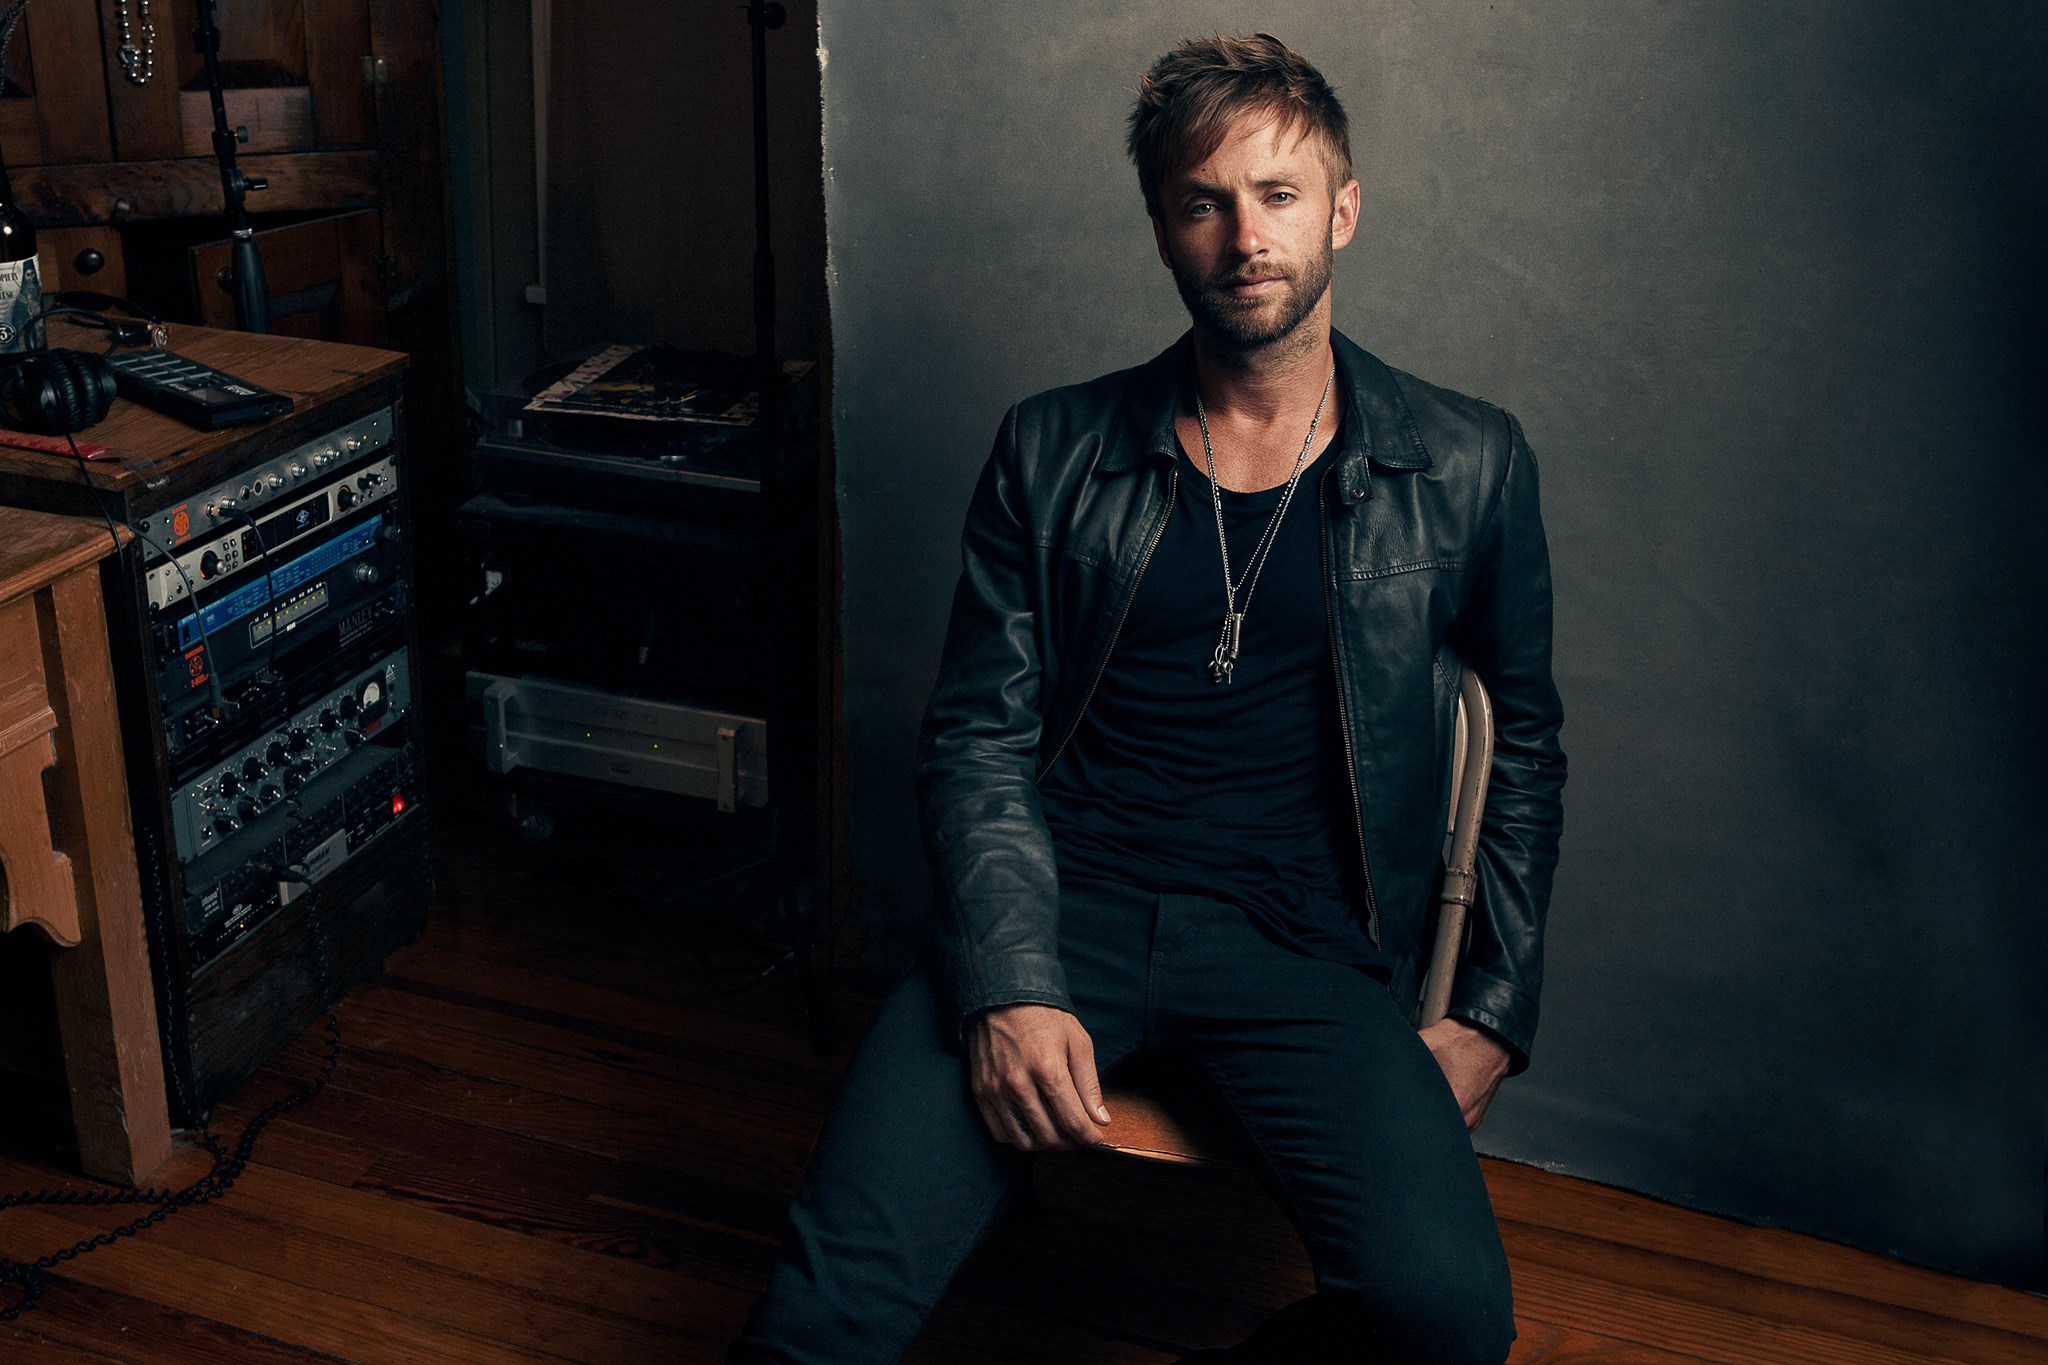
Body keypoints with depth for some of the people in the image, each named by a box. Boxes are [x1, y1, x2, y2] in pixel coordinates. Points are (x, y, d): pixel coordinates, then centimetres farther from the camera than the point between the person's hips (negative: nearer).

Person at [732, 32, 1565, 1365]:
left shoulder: (1467, 466, 9)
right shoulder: (1052, 453, 8)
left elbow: (1523, 741, 18)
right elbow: (978, 742, 5)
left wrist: (1490, 1015, 9)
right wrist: (1010, 988, -11)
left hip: (1302, 945, 1)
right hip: (1064, 908, 0)